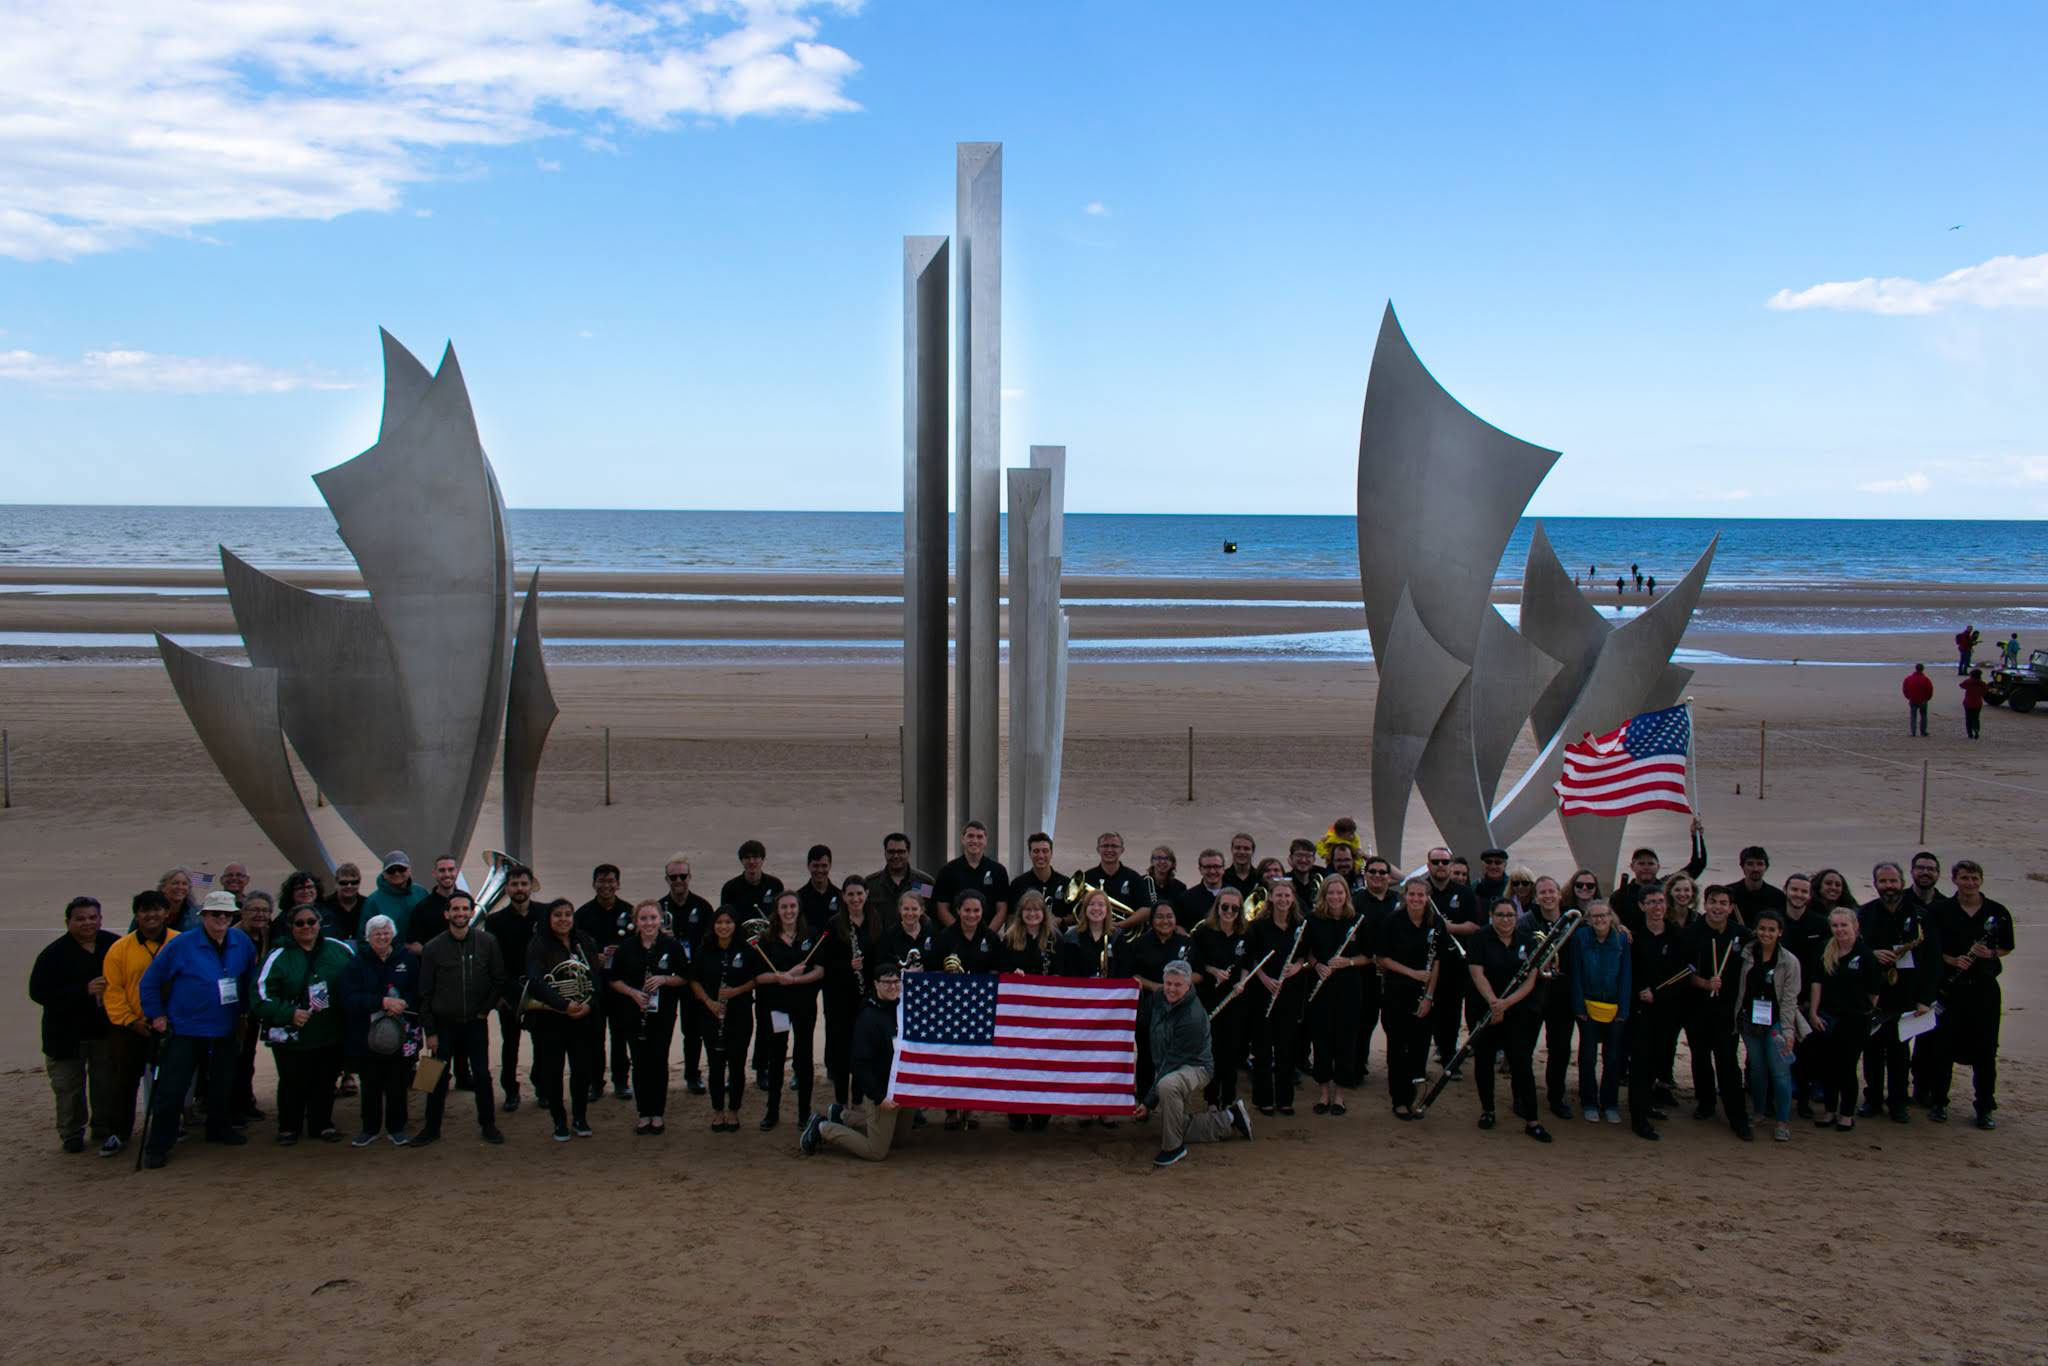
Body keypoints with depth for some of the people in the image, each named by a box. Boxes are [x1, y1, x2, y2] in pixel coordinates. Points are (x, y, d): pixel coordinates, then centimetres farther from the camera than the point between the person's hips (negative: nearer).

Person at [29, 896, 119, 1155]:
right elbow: (38, 992, -16)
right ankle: (72, 1134, 25)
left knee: (106, 1085, 6)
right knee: (68, 1087, 8)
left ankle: (105, 1132, 21)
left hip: (105, 1032, 1)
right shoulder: (54, 953, -10)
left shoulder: (114, 945, -2)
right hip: (67, 1034, -1)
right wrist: (84, 990, -24)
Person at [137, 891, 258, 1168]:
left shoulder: (241, 943, 0)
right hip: (184, 1030, -4)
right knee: (171, 1090, -3)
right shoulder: (182, 945, -12)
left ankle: (220, 1130, 35)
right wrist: (156, 1015, -5)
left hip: (225, 1031, 4)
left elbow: (249, 978, 15)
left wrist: (242, 1010, 13)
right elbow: (150, 981, -5)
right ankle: (157, 1146, 7)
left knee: (222, 1085, 15)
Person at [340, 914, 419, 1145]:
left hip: (400, 1035, 0)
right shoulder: (356, 962, 1)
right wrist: (383, 1002, -21)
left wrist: (403, 1003, -17)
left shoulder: (408, 959, 3)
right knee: (370, 1085, 7)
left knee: (398, 1084, 5)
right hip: (366, 1036, 0)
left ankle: (396, 1128, 19)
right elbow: (349, 998, -11)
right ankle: (370, 1129, 22)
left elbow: (419, 992, 3)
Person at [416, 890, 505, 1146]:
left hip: (476, 1022, 0)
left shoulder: (487, 943, -4)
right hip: (444, 1023, 0)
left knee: (482, 1075, 4)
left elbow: (499, 980, 6)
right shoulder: (434, 947, -5)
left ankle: (488, 1125, 18)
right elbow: (425, 993, -1)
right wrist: (430, 1030, -3)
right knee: (438, 1077, 6)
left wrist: (486, 1009, -1)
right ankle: (431, 1127, 19)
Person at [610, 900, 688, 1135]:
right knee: (640, 1061, 4)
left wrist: (663, 979, -17)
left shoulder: (671, 946, -3)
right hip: (634, 1014, 1)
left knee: (659, 1060, 0)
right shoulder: (626, 947, 1)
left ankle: (658, 1114, 12)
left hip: (663, 1013, -1)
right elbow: (613, 980, 4)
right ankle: (644, 1114, 13)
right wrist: (633, 992, -12)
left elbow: (684, 977, 1)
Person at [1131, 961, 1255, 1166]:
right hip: (1167, 1068, 8)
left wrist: (1149, 1102, -28)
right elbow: (1145, 1024, 15)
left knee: (1167, 1085, -41)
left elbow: (1173, 1061, -29)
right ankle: (1230, 1119, 33)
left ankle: (1174, 1147, -24)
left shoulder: (1193, 1018, -30)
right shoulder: (1161, 997, -7)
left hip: (1195, 1067, -8)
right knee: (1180, 1128, 14)